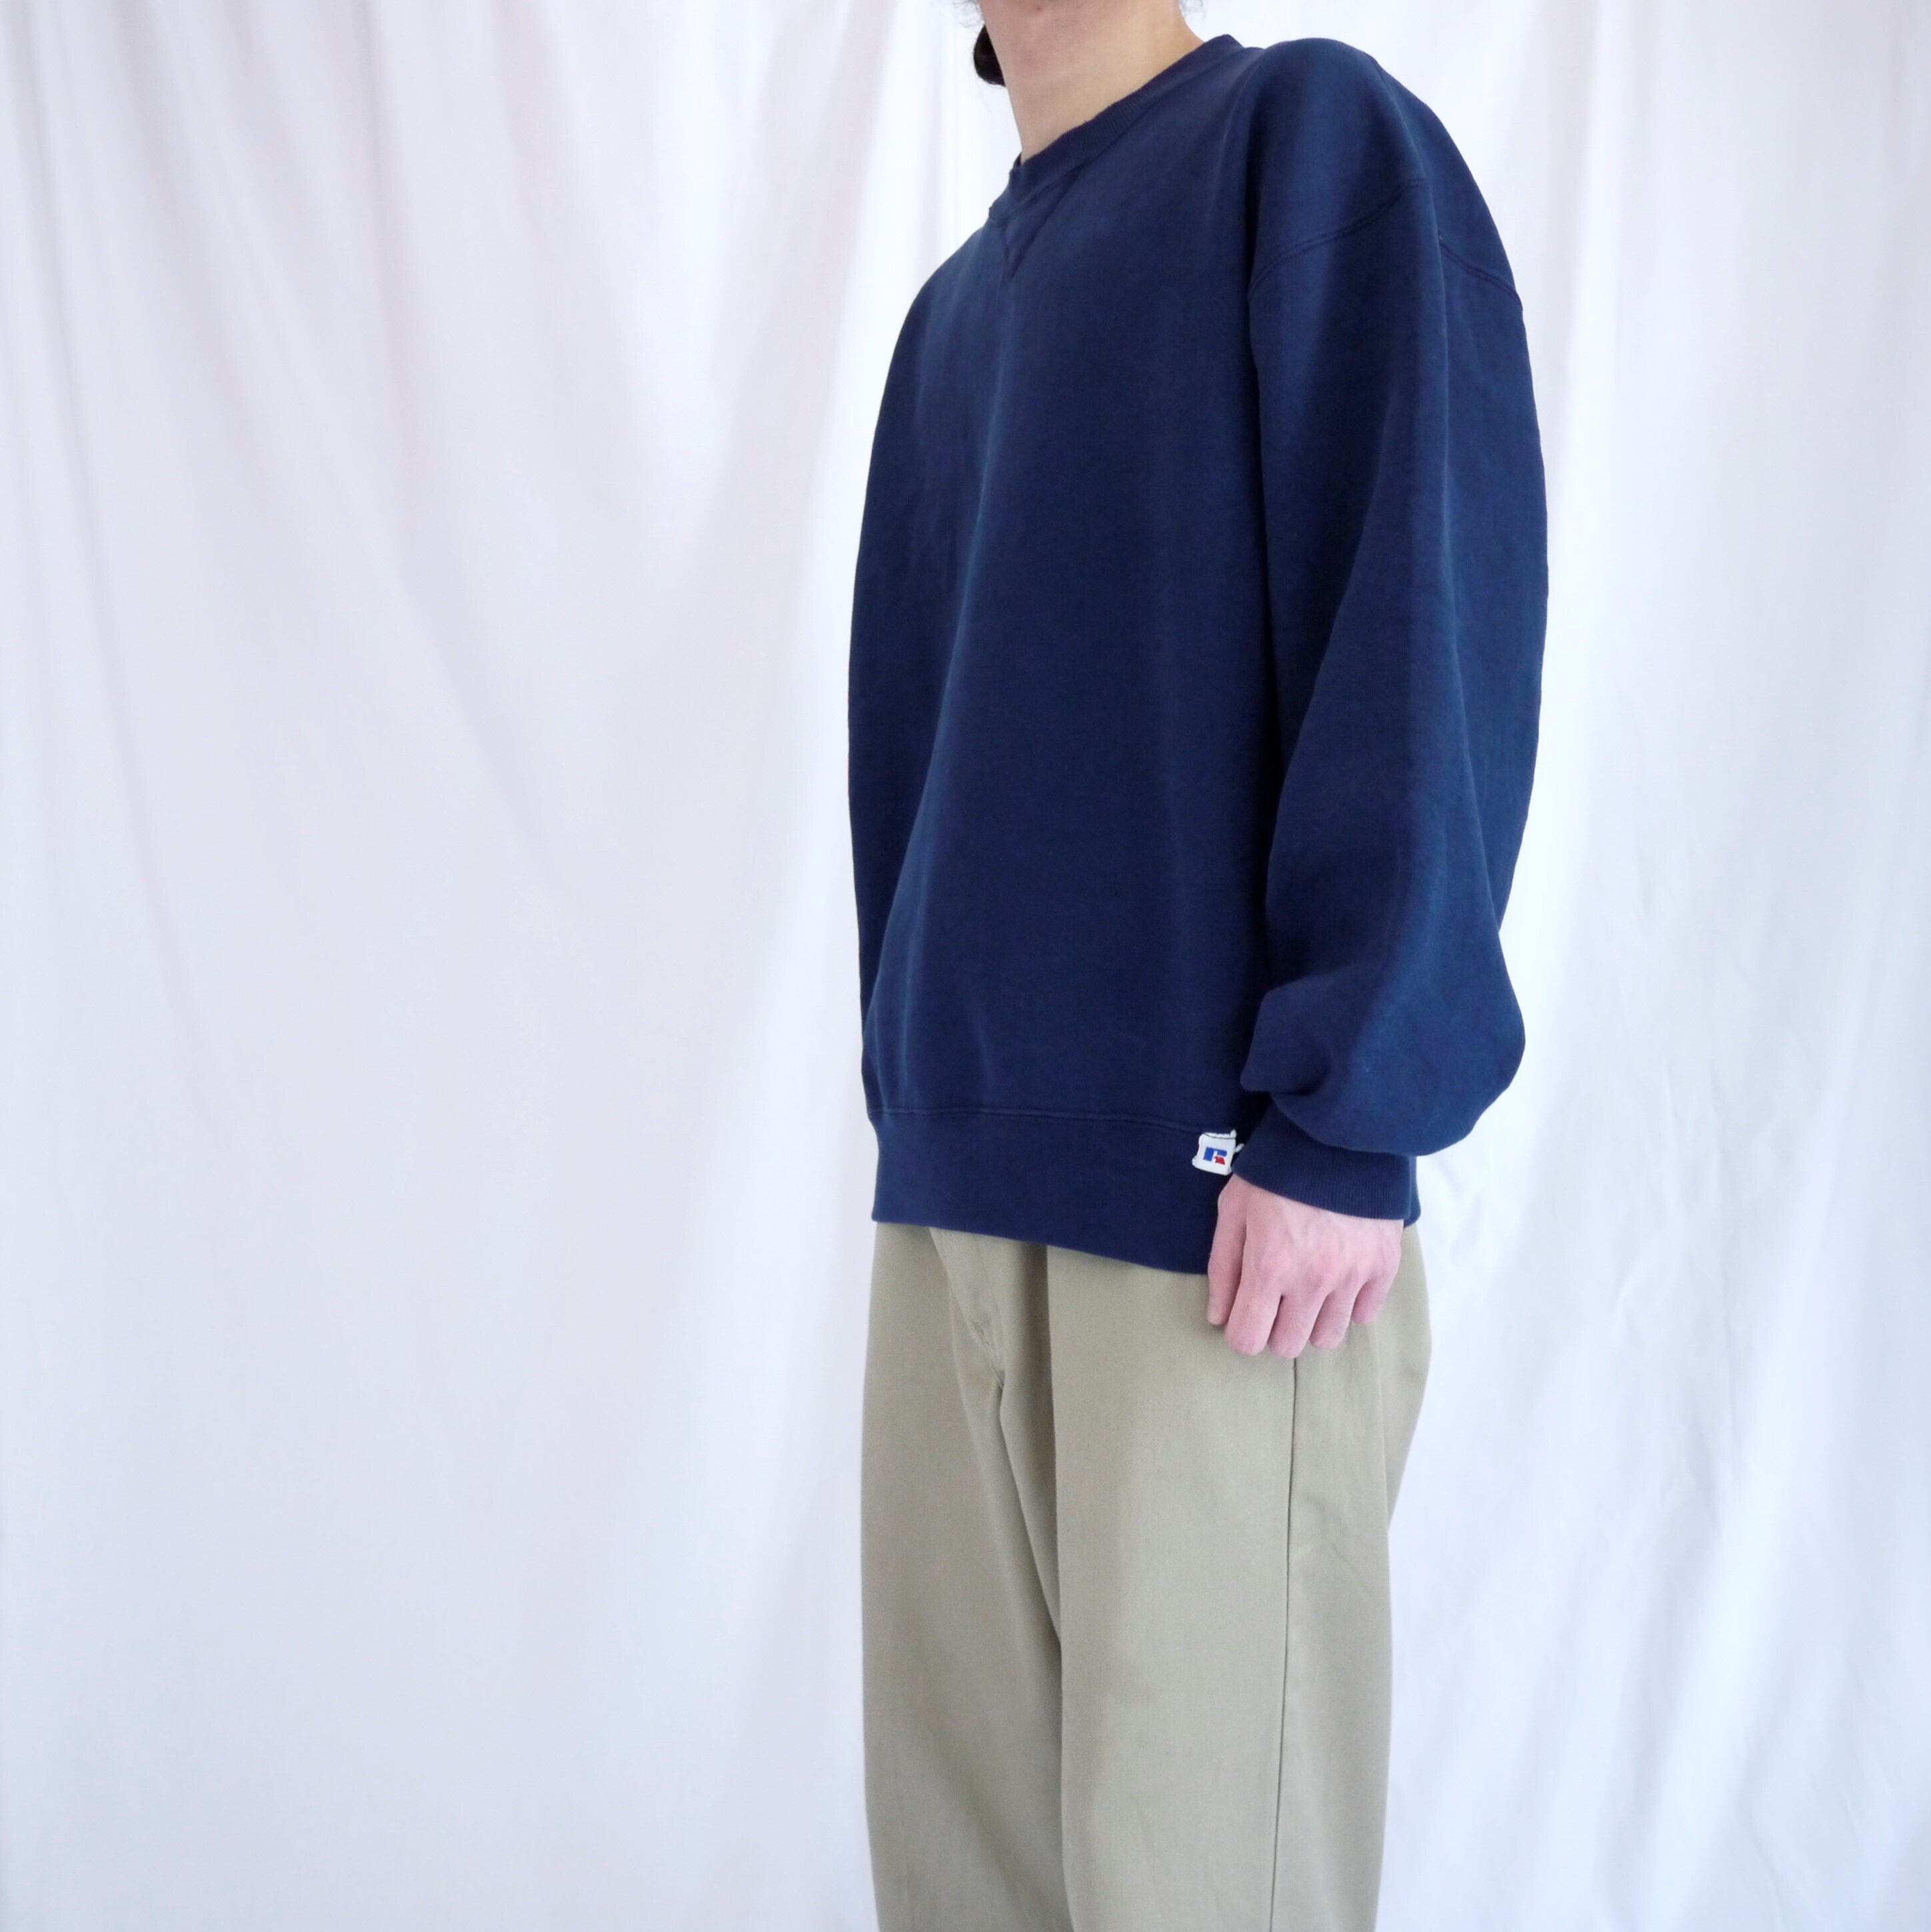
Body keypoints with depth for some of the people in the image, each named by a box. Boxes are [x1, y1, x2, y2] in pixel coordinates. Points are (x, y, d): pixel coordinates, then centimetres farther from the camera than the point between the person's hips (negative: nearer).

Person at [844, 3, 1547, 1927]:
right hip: (953, 1187, 7)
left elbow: (1436, 608, -11)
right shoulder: (955, 307, 20)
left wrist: (1340, 1115, -17)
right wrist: (913, 1094, 13)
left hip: (1223, 1198, -6)